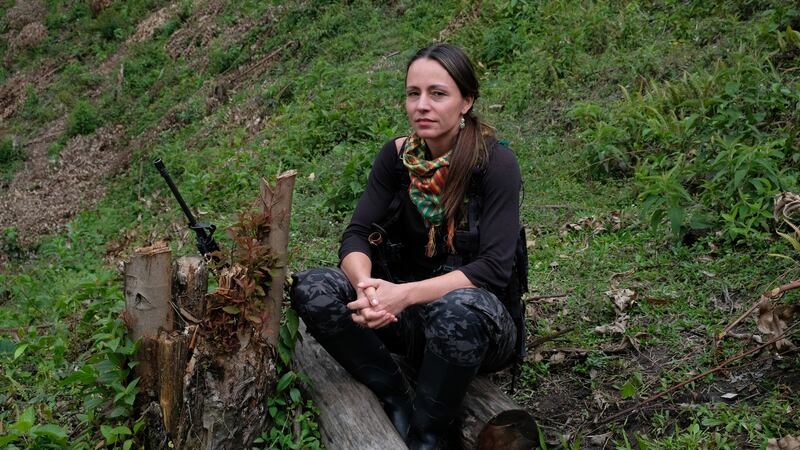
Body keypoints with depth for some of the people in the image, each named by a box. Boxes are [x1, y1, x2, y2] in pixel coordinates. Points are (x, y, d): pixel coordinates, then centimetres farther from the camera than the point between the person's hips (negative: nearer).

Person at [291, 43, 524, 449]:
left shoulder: (496, 163, -16)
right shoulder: (396, 155, -3)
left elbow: (494, 268, -22)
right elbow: (357, 236, -7)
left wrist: (407, 294, -33)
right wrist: (365, 285, -31)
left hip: (477, 319, -4)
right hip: (409, 313, 4)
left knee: (457, 310, -40)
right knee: (311, 289, -20)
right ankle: (397, 402, -9)